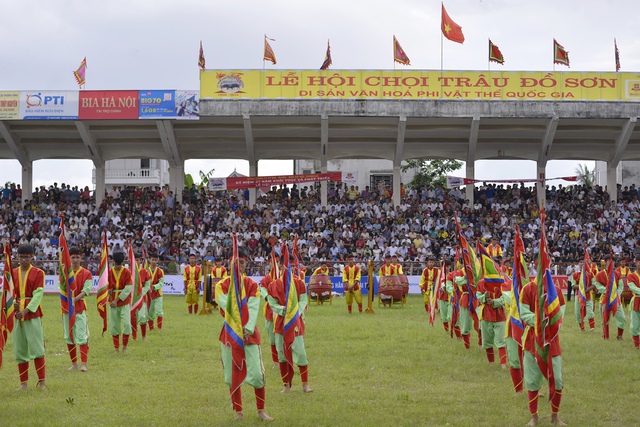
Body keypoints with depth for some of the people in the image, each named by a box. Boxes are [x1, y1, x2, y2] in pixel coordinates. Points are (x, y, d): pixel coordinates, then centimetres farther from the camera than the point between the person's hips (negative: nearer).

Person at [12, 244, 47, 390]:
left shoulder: (38, 273, -1)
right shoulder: (13, 273, 10)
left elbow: (38, 294, -7)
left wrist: (26, 310, -17)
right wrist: (13, 304, -15)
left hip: (33, 314, -4)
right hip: (16, 314, 4)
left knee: (37, 348, -6)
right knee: (19, 349, 6)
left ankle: (41, 381, 0)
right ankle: (23, 383, 14)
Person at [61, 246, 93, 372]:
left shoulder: (86, 274, 1)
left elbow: (86, 291, -9)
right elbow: (62, 289, 0)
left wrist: (75, 299, -22)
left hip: (80, 307, -3)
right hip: (66, 307, 3)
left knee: (82, 336, -9)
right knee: (69, 337, 7)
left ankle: (83, 364, -10)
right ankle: (74, 363, 16)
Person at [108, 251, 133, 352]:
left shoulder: (127, 272, -5)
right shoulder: (109, 272, 2)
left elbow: (128, 289, -10)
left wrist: (117, 300, -14)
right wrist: (108, 291, -16)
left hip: (124, 301, -2)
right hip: (112, 301, 2)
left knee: (126, 324, -11)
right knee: (114, 325, 5)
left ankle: (124, 347, 5)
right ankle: (116, 348, 16)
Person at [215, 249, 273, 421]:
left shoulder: (252, 285, 2)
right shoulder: (222, 285, 1)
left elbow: (253, 309, -11)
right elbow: (227, 306, -15)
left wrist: (248, 329, -23)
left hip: (249, 332, 0)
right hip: (230, 333, 0)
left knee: (257, 374, -6)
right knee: (233, 376, 4)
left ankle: (261, 410, 10)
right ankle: (238, 413, 16)